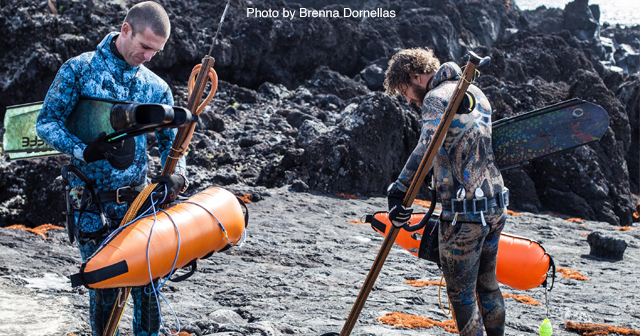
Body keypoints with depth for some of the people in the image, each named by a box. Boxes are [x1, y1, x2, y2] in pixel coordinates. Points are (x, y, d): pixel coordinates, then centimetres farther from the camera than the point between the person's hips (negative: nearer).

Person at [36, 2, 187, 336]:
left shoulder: (157, 88, 9)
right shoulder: (79, 70, -2)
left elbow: (170, 140, 14)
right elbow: (47, 121, -2)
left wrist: (176, 174, -8)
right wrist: (83, 151, -18)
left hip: (138, 199, 3)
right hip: (92, 203, -3)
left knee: (146, 283, 2)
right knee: (104, 285, 1)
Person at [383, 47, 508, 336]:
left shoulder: (436, 98, -11)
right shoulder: (475, 93, 15)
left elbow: (428, 146, -29)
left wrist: (399, 190, -34)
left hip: (465, 214, -8)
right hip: (496, 206, 8)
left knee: (461, 293, 4)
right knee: (487, 284, 22)